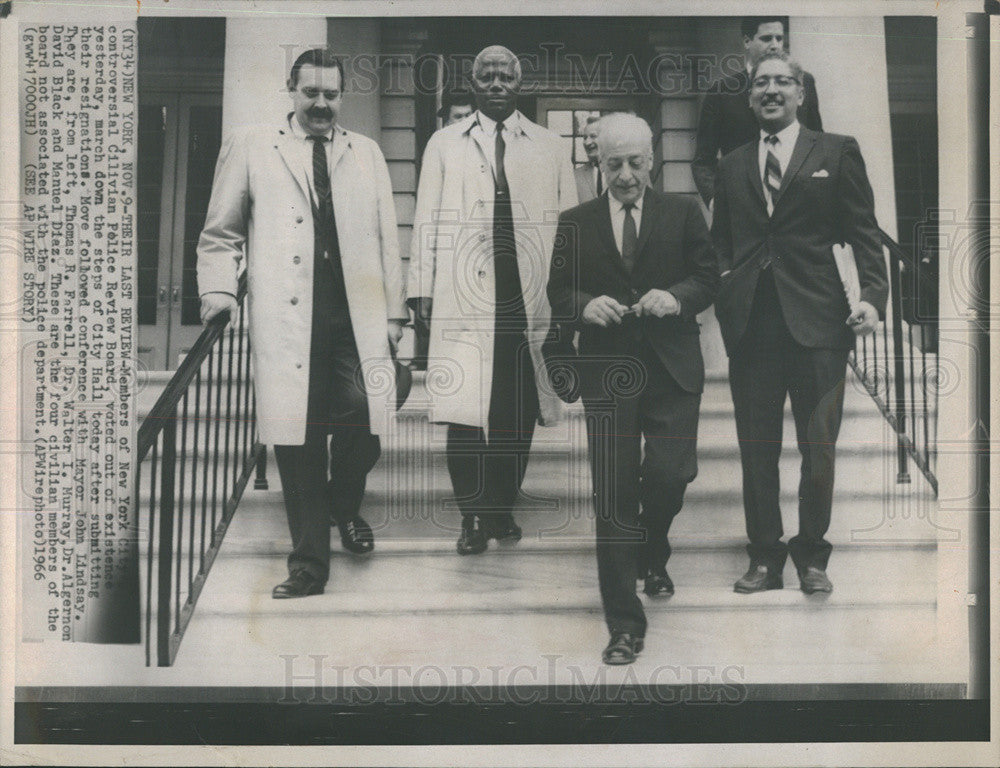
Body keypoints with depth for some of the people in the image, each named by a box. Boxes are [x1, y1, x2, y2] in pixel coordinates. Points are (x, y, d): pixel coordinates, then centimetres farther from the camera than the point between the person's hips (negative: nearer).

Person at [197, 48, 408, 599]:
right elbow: (220, 233, 12)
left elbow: (385, 237, 16)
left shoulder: (366, 154, 19)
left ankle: (344, 505, 21)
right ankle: (309, 563, 10)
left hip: (357, 317, 2)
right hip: (288, 320, -2)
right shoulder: (250, 149, 11)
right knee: (297, 439, -2)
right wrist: (218, 291, -2)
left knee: (362, 421, -12)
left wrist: (394, 310, 11)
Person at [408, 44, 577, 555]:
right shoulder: (444, 145, 12)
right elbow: (427, 220, 9)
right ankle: (473, 516, 5)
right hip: (464, 298, -1)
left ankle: (502, 508, 17)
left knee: (519, 411, 3)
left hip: (530, 298, 1)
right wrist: (421, 289, 2)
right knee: (465, 408, -6)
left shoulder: (548, 148, 14)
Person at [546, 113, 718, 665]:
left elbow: (708, 278, 5)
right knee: (614, 496, -1)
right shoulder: (576, 223, 9)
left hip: (672, 370, 0)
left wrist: (677, 297, -15)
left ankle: (652, 557, 29)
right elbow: (558, 294, 7)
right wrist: (586, 305, -14)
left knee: (669, 475, -8)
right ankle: (624, 625, 7)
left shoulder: (682, 213, 8)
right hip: (607, 372, 0)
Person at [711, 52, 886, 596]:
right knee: (756, 451, 6)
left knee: (819, 449, 3)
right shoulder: (732, 167, 17)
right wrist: (723, 283, 0)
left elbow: (863, 231, 3)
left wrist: (873, 295, -10)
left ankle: (811, 556, 18)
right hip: (750, 323, 3)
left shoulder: (837, 153, 8)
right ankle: (765, 558, 17)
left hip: (817, 323, -2)